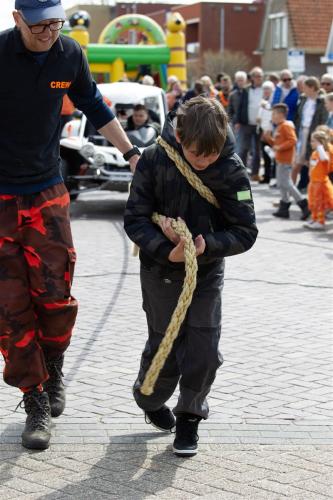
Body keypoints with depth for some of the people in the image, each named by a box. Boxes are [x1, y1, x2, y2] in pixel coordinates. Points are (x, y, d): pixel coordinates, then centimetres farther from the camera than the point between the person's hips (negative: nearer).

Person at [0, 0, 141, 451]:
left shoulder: (70, 55, -2)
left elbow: (95, 108, 16)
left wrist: (132, 153, 17)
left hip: (47, 192, 3)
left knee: (54, 294, 0)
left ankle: (53, 370, 28)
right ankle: (36, 403, 9)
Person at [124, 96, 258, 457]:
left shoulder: (232, 170, -16)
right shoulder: (154, 160, -17)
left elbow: (246, 231, -14)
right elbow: (135, 219, -14)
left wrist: (208, 246, -30)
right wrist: (166, 250, -29)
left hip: (207, 270, 1)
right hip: (161, 270, -1)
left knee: (204, 348, -2)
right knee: (165, 345, 6)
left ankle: (189, 415, 20)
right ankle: (150, 401, 36)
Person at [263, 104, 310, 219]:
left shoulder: (286, 126, -14)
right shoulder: (279, 127, 18)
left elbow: (293, 140, -23)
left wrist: (280, 147, -24)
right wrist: (269, 138, 10)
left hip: (285, 160, -11)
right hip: (280, 160, 11)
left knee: (286, 183, -11)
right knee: (282, 184, 12)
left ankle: (304, 205, -8)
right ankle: (284, 208, 17)